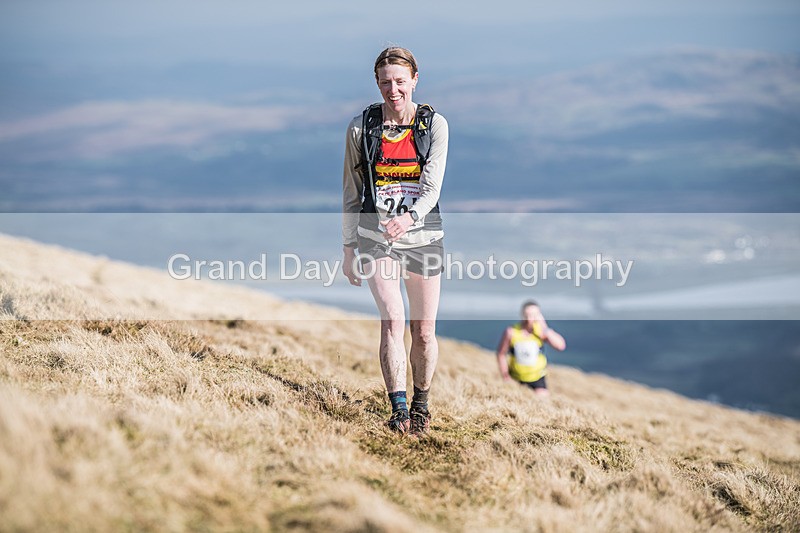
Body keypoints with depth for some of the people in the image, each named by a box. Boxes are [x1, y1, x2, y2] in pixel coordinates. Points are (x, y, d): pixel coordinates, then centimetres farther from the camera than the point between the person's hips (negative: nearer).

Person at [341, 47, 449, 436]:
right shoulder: (361, 126, 0)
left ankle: (421, 405, 27)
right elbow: (351, 192, 7)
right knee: (393, 320, -18)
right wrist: (349, 248, 5)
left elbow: (432, 185, -13)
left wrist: (409, 217, -33)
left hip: (423, 233, 1)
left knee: (424, 331, 5)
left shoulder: (434, 124, -2)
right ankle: (398, 410, -16)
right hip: (376, 235, -1)